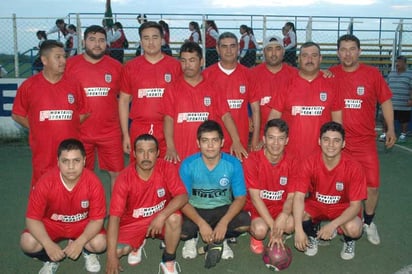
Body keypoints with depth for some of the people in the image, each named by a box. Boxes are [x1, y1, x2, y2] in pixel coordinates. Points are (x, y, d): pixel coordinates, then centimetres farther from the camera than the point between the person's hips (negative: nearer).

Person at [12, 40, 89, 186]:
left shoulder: (73, 84, 2)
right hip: (43, 152, -1)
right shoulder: (28, 86, -3)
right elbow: (17, 115, 7)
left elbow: (84, 113, 11)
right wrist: (38, 128, 0)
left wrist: (67, 127, 3)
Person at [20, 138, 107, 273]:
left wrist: (79, 242, -34)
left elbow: (97, 219, -19)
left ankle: (87, 252, 10)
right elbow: (32, 218, -19)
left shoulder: (93, 182, -26)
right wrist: (49, 245, -33)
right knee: (27, 243, -26)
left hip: (83, 223, -1)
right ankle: (52, 259, 8)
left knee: (100, 243, -29)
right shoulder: (45, 182, -26)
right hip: (52, 223, 1)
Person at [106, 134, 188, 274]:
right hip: (133, 221, 1)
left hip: (160, 216, 0)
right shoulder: (124, 178, -22)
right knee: (118, 250, -22)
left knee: (175, 218, -33)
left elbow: (182, 196, -24)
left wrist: (162, 216, -39)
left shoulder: (167, 168, -20)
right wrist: (111, 255, -30)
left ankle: (169, 260, -6)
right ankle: (137, 244, 17)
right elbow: (114, 216, -25)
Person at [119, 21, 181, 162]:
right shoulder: (130, 67, 7)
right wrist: (125, 134, 5)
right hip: (138, 131, 1)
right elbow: (124, 100, 10)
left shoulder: (175, 65, 3)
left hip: (168, 131, -1)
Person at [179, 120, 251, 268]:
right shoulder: (188, 164, -15)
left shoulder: (233, 164, -12)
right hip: (195, 210, 0)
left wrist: (224, 222, -26)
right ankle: (192, 238, 9)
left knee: (245, 221, -29)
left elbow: (240, 198, -11)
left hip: (222, 209, 1)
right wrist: (201, 223, -29)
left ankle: (219, 241, 4)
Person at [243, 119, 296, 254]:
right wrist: (273, 226, -23)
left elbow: (291, 197, -8)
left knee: (290, 224, -28)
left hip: (279, 206, 3)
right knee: (260, 229, -32)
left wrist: (284, 215, -31)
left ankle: (275, 235, 8)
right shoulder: (252, 160, -17)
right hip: (256, 207, -2)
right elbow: (255, 197, -18)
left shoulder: (291, 163, -9)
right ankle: (256, 236, 6)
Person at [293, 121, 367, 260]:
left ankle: (348, 241, 7)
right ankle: (312, 236, 6)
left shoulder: (353, 167, -24)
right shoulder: (309, 163, -21)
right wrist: (299, 230, -38)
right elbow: (299, 196, -26)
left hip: (343, 208, -1)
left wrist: (333, 224, -36)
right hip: (316, 205, 2)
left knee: (353, 229, -33)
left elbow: (355, 205, -21)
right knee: (298, 213, -29)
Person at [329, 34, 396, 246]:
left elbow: (385, 101, 6)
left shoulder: (372, 74, -1)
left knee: (372, 185, -2)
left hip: (365, 141, 0)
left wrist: (390, 128, 1)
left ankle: (368, 223, 23)